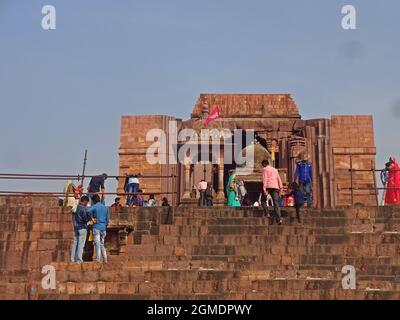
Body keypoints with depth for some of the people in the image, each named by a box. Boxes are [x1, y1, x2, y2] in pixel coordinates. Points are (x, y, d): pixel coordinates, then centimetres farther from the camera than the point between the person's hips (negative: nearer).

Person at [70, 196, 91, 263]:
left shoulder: (75, 207, 12)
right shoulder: (83, 208, -12)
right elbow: (85, 219, -16)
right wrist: (89, 217, 2)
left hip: (75, 228, 7)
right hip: (82, 228, -7)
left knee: (75, 243, 8)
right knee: (81, 244, -4)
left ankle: (72, 258, 9)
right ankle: (79, 259, -4)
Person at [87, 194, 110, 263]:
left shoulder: (95, 206, -3)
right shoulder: (106, 208, 14)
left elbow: (88, 211, -25)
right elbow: (107, 219, 14)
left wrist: (92, 218, -11)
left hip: (97, 227, -5)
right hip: (103, 228, 5)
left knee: (97, 243, -6)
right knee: (102, 244, 13)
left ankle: (98, 259, -10)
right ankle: (105, 259, 10)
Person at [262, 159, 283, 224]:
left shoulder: (265, 169, 7)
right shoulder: (275, 169, 25)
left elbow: (265, 179, -6)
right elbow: (279, 179, 20)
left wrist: (264, 189, -13)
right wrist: (281, 188, 17)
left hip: (268, 186, -5)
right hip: (275, 187, 5)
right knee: (276, 203, -2)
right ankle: (279, 218, -15)